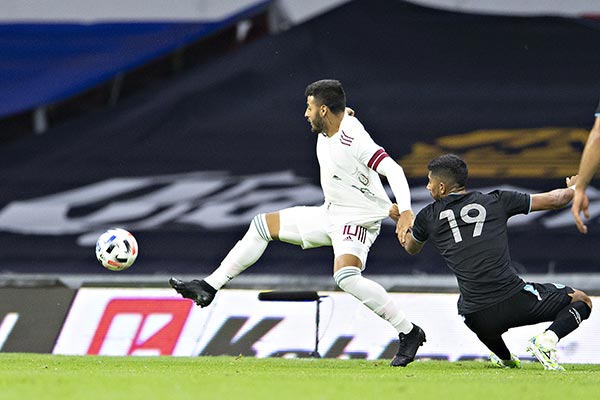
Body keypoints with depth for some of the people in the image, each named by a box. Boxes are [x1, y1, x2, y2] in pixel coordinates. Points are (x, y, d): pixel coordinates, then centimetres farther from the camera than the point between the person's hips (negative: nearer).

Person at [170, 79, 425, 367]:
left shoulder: (354, 140, -25)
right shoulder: (326, 132, 1)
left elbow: (393, 170, -32)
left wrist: (405, 211, -44)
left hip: (358, 220, -10)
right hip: (330, 213, 10)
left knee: (345, 276, -33)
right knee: (263, 225, 11)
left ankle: (408, 333, -22)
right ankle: (209, 287, 15)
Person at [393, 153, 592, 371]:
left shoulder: (428, 217, 8)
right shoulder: (496, 200, 5)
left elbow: (410, 248, 32)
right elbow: (554, 200, 13)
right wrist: (573, 189, 36)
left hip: (477, 319, 3)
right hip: (516, 301, -3)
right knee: (582, 301, 14)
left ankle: (504, 357, 42)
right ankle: (547, 340, -10)